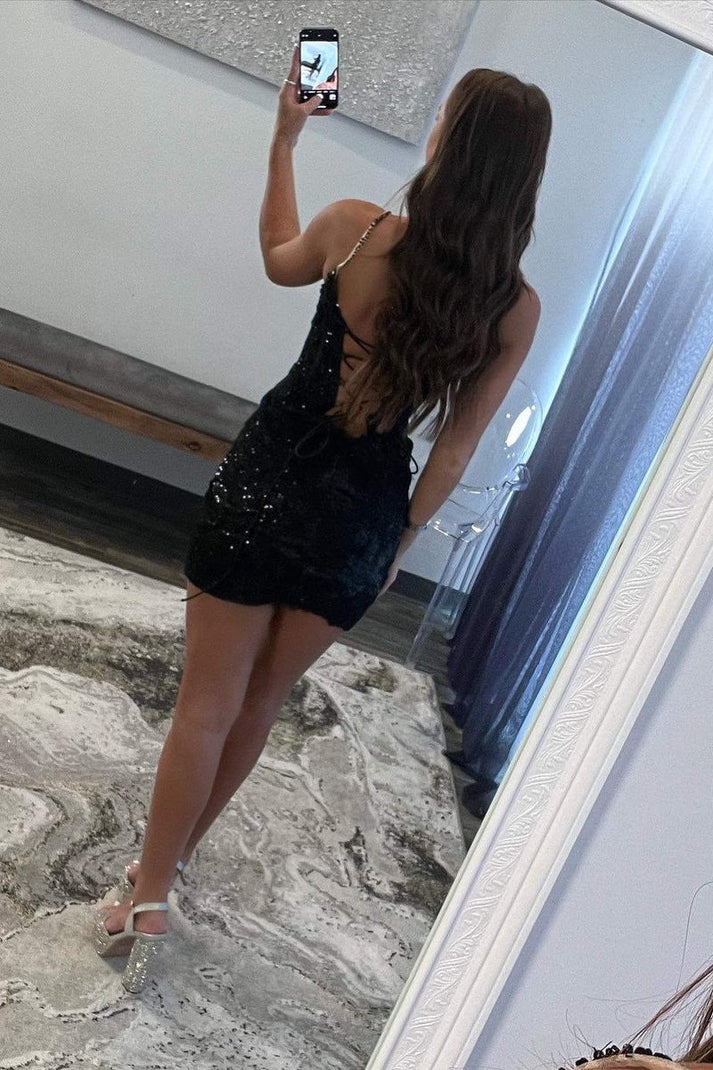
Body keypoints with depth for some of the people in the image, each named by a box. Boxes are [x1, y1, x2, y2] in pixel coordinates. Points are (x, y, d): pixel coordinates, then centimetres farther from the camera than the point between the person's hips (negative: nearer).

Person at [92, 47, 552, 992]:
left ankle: (147, 899, 26)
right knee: (260, 704, 22)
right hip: (361, 520, 3)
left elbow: (279, 261, 14)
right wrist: (402, 537, 10)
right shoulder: (517, 308, -5)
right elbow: (455, 450, -2)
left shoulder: (355, 228, -9)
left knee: (208, 704, 14)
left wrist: (284, 141, 23)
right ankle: (175, 856, 44)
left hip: (268, 479, -2)